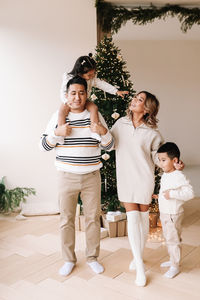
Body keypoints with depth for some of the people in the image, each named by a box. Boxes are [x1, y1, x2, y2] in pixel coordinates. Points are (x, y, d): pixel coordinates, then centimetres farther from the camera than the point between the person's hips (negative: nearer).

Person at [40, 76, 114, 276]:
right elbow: (44, 146, 1)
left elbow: (108, 146, 5)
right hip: (67, 176, 0)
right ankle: (69, 260, 26)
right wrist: (57, 133, -17)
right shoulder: (58, 116, 1)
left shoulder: (95, 115, 2)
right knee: (66, 219, 7)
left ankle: (92, 257, 27)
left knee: (93, 217, 8)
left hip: (91, 176, 1)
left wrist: (104, 132, -16)